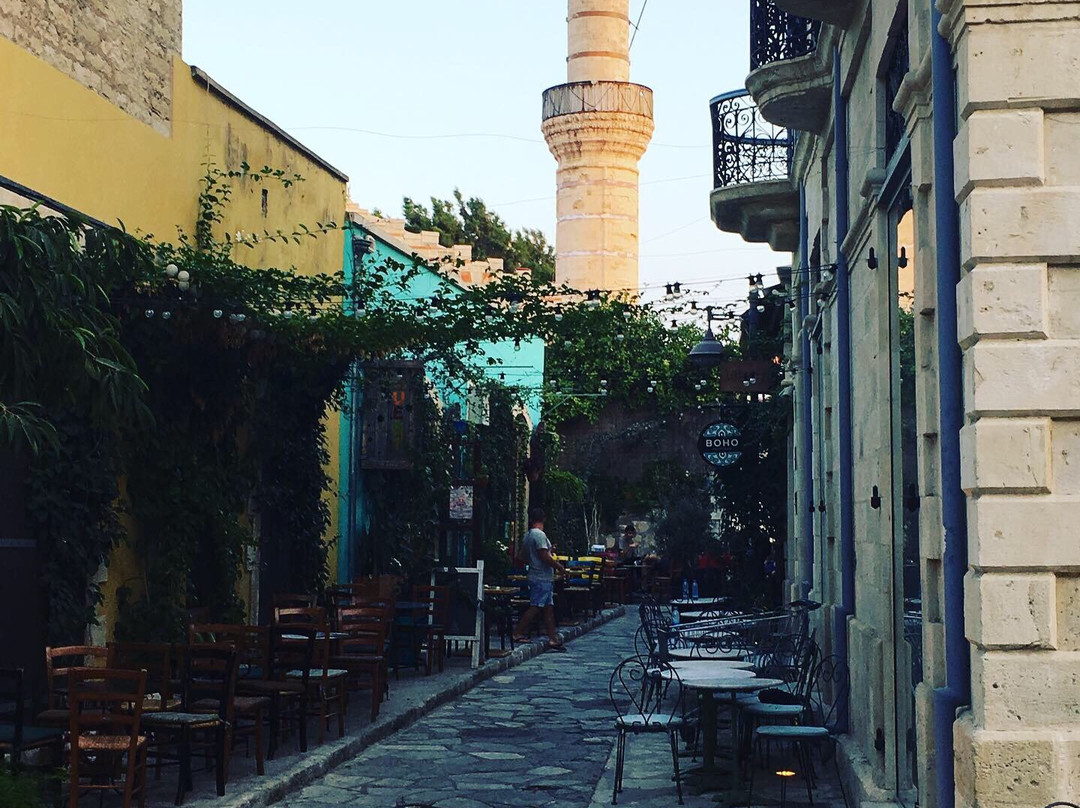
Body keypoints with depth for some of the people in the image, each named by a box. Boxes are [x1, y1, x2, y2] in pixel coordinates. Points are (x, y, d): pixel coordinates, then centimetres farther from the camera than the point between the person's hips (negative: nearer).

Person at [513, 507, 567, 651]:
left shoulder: (526, 536, 13)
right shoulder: (539, 535, -15)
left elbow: (525, 558, 19)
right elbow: (544, 556, -21)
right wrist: (559, 566, -9)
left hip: (535, 575, 9)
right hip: (542, 578, -9)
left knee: (549, 607, 8)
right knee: (535, 607, -8)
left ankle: (553, 639, 7)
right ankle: (518, 633, -7)